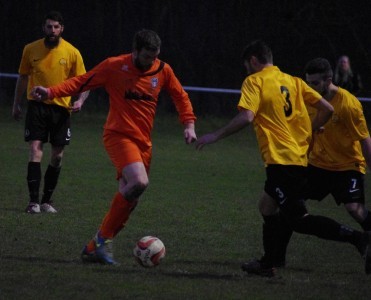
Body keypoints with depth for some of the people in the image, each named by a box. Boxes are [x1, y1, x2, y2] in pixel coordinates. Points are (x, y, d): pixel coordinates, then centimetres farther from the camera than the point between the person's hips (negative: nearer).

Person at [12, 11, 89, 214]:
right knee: (35, 151, -13)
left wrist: (80, 100, -16)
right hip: (37, 106, -1)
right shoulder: (31, 50, 1)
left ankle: (47, 200, 18)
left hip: (61, 108, 1)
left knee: (57, 156, 5)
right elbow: (23, 78, 14)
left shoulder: (72, 53, -3)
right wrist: (16, 104, 17)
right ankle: (34, 201, -14)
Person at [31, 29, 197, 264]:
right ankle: (104, 238, -16)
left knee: (129, 199, 4)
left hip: (143, 142, 6)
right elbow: (82, 82, -1)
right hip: (119, 136, -6)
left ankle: (94, 249, 15)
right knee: (139, 182, -28)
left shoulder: (163, 70, 4)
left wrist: (189, 124, 5)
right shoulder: (114, 66, -7)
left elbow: (181, 96, 17)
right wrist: (51, 92, -13)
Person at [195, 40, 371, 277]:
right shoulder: (293, 81, 15)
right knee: (268, 206, 22)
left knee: (298, 219, -10)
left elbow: (246, 117, -17)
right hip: (301, 158, 8)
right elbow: (327, 109, 11)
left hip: (280, 158, -8)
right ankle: (268, 263, 25)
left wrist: (215, 136, -8)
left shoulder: (254, 81, -3)